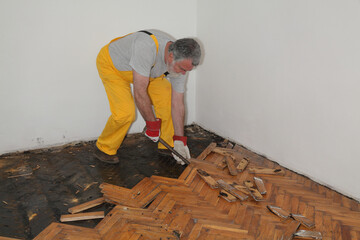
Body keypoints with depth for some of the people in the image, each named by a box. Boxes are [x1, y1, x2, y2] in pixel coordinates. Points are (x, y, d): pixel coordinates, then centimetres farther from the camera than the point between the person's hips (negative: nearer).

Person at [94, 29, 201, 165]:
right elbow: (139, 93, -39)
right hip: (111, 63, -6)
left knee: (167, 99, -7)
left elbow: (177, 104, -14)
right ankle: (104, 148, 4)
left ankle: (167, 145, 12)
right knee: (125, 112, -21)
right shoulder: (147, 48, -43)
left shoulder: (181, 62, -20)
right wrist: (152, 123, -26)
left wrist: (179, 140, -12)